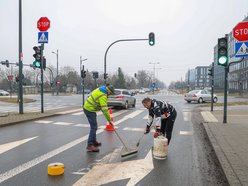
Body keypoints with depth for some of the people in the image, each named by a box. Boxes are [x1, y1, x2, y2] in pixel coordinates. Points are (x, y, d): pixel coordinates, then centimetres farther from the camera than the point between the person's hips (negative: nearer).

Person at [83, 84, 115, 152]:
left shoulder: (100, 89, 7)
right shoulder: (103, 96, -23)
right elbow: (104, 109, -26)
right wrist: (109, 120, -20)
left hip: (87, 107, 10)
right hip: (90, 110, -10)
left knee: (94, 126, 18)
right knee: (94, 127, -12)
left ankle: (93, 141, 29)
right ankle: (90, 145, -14)